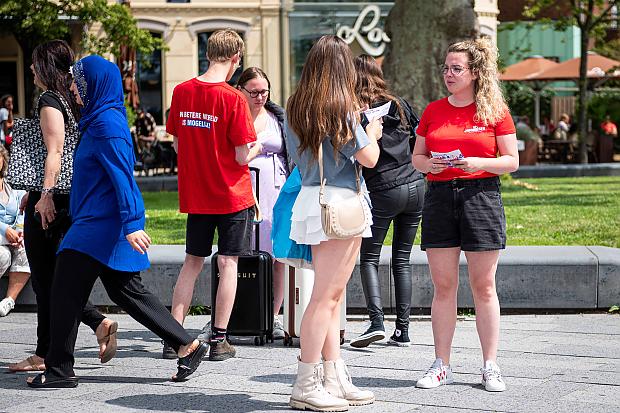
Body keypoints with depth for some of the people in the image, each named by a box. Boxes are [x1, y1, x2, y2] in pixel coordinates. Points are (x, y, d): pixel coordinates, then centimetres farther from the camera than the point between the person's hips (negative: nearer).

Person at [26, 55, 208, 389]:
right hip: (98, 222, 10)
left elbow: (123, 176, -22)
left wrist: (131, 223, -26)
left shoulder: (107, 124, -16)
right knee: (125, 291, 14)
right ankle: (187, 345, 14)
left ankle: (59, 371, 3)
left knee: (66, 292, -4)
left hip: (102, 224, -10)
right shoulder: (99, 119, 14)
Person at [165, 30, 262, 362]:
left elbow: (178, 145, 6)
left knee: (192, 262, 14)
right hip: (233, 196, -4)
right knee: (228, 263, 4)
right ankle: (219, 340, 5)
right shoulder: (233, 98, -16)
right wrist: (256, 148, 5)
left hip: (195, 194, 4)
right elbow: (243, 156, -15)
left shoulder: (181, 92, -1)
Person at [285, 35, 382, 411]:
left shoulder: (295, 109, 11)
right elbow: (369, 158, -8)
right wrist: (372, 133, 13)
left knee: (332, 295, 13)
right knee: (326, 295, -5)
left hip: (311, 198, 8)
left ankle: (335, 379, 16)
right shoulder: (341, 108, -11)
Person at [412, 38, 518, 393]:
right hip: (440, 199, 3)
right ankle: (442, 366, 9)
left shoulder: (495, 111, 2)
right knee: (443, 286, 3)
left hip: (481, 195, -3)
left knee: (484, 286, 1)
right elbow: (416, 157, 16)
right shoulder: (433, 111, 10)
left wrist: (480, 163, -15)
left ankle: (491, 366, 7)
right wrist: (429, 164, -6)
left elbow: (512, 161, 2)